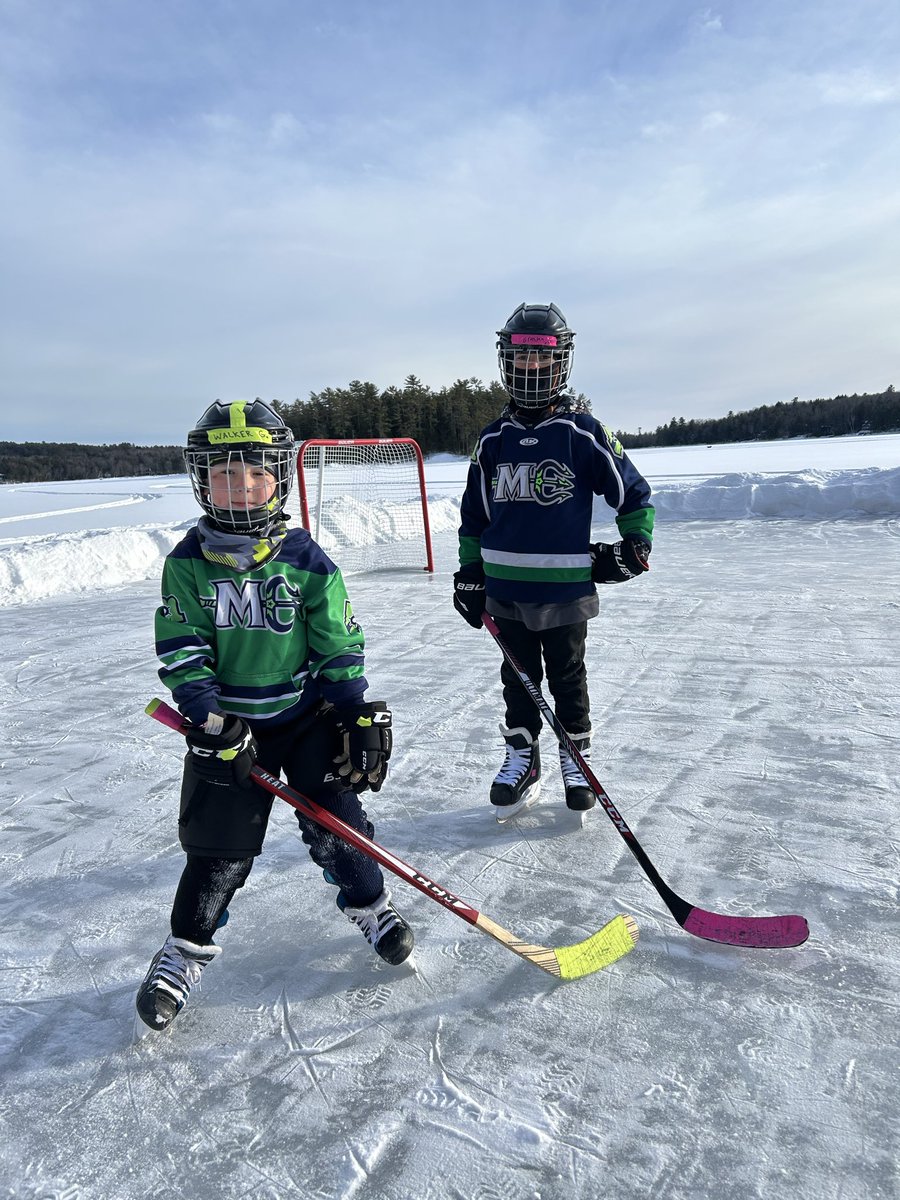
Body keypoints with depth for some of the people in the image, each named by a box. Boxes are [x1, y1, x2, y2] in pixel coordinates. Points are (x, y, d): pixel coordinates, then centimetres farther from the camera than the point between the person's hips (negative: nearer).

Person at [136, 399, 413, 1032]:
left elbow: (340, 648, -4)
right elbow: (181, 655, -8)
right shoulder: (188, 564, -7)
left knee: (334, 817, -1)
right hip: (228, 723, 0)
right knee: (219, 840, 4)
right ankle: (187, 946, 25)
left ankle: (370, 902, 26)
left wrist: (362, 716, -8)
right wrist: (213, 722, -18)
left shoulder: (307, 562, -8)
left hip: (307, 712, 0)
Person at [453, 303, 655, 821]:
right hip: (505, 588, 3)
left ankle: (577, 757, 29)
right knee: (517, 678, 14)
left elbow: (633, 491, 2)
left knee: (568, 679, 11)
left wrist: (635, 545, -7)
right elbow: (475, 512, 13)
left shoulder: (583, 432, -6)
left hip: (565, 588, -3)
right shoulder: (493, 439, 5)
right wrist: (469, 573, 12)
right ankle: (522, 758, 30)